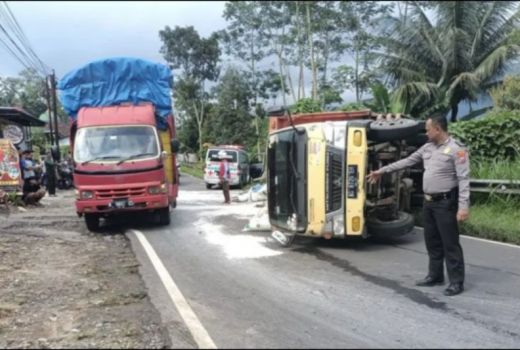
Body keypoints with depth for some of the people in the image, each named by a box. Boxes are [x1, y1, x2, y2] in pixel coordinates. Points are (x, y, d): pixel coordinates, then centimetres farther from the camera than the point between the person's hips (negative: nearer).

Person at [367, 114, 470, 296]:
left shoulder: (456, 149, -13)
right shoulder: (428, 148, 11)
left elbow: (464, 179, -17)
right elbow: (407, 161, 18)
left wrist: (463, 206, -23)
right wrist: (382, 171, 19)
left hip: (446, 203, -8)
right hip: (429, 202, 8)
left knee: (450, 243, -2)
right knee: (432, 241, 15)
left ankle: (456, 282, 7)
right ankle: (435, 275, 27)